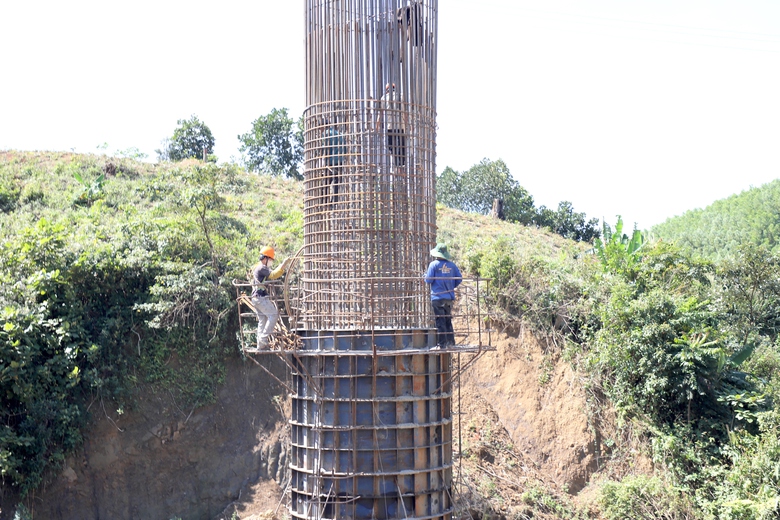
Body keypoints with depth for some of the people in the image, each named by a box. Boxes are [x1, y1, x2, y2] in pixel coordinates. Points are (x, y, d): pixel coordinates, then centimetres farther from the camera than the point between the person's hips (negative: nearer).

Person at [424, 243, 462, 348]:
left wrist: (425, 275, 12)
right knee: (448, 320, 16)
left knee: (440, 321, -1)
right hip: (449, 297, 4)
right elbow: (459, 278, 5)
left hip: (438, 297, -4)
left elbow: (428, 280, -10)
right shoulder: (452, 265, 4)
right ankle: (451, 342, 16)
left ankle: (442, 344, -1)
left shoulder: (434, 264, -8)